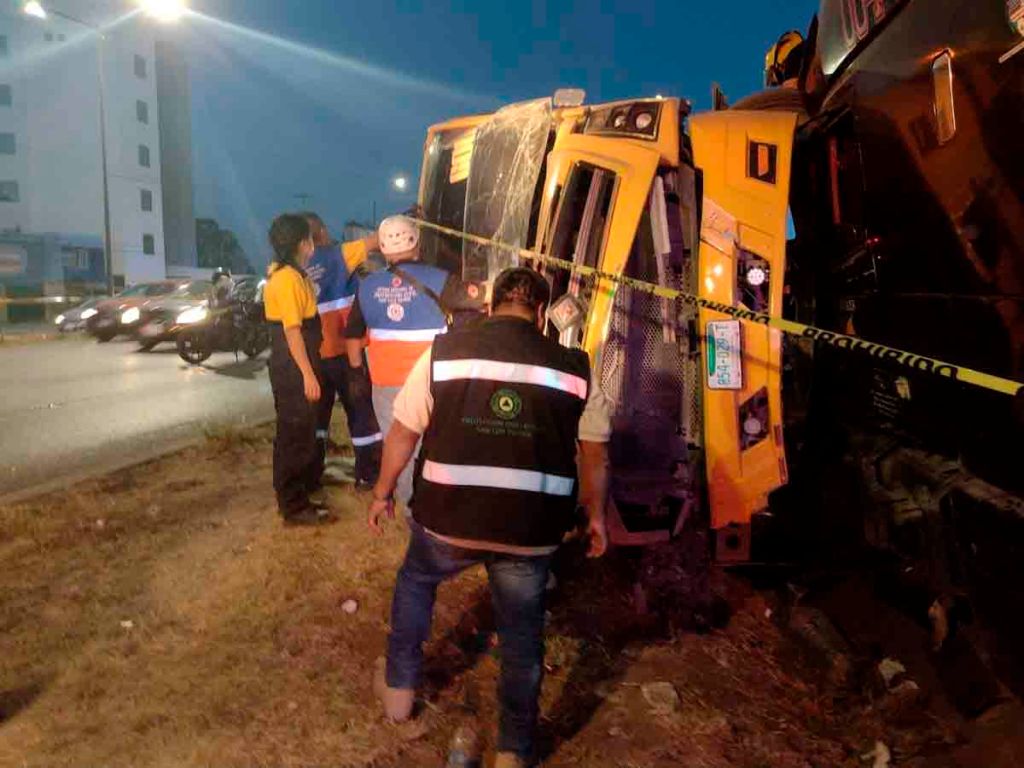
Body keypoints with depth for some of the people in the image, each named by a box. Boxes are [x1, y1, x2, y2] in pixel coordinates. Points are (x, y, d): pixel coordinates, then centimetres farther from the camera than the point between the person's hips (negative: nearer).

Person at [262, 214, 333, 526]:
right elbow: (292, 330, -22)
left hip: (292, 367, 10)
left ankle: (298, 491, 32)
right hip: (294, 369, -10)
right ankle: (294, 506, 6)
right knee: (295, 434, -3)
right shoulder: (289, 278, -18)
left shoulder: (283, 273, 12)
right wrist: (308, 374, -22)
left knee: (300, 431, 19)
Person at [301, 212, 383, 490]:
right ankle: (369, 473, 10)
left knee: (317, 410, 16)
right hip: (342, 351, -4)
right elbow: (376, 240, -10)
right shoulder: (337, 256, -9)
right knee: (361, 409, 6)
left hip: (310, 353, 5)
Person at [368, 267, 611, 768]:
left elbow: (403, 433, 3)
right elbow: (595, 455, 6)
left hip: (449, 518, 0)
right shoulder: (575, 368, -2)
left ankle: (398, 688, 43)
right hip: (530, 529, 0)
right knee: (523, 633, 21)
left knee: (415, 582, 31)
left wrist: (383, 492, 18)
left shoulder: (443, 352, -4)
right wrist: (595, 515, 21)